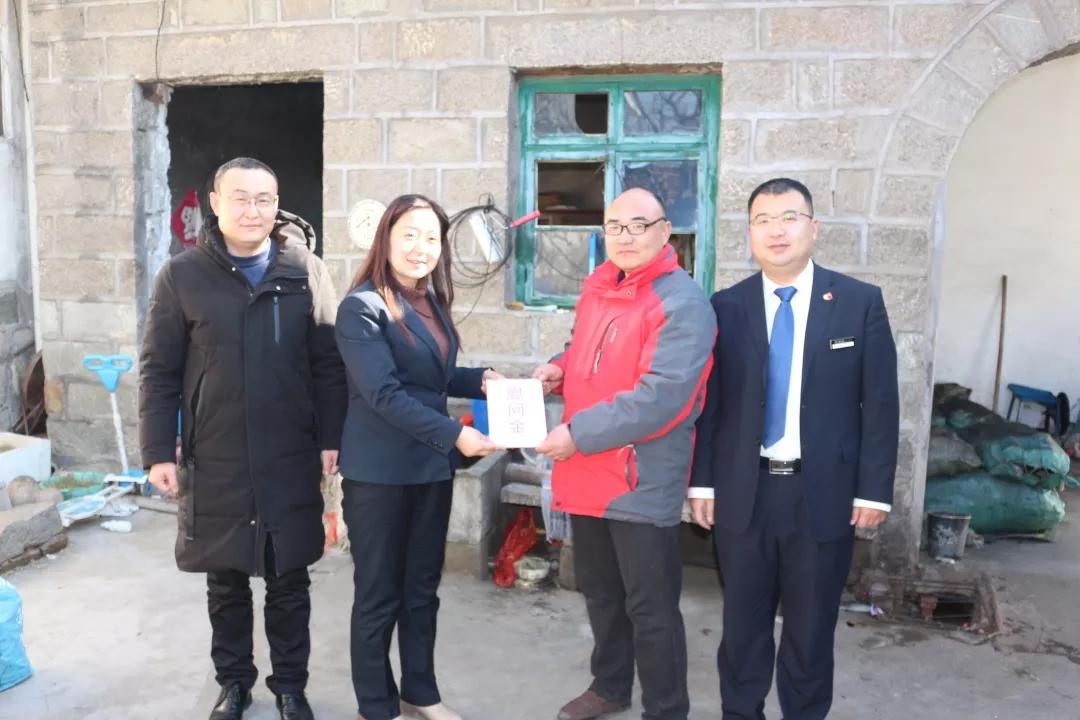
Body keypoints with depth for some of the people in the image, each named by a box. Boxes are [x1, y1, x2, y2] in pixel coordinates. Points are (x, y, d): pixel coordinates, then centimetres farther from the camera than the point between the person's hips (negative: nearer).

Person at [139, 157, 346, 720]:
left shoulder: (306, 271, 0)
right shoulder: (182, 276, -1)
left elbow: (329, 364, 1)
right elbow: (159, 371, 0)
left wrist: (330, 439, -3)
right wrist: (158, 451, -4)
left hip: (291, 463, 0)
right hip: (214, 464, 0)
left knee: (289, 583, 12)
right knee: (226, 584, 15)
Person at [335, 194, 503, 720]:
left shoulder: (431, 303, 9)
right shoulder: (362, 307, -14)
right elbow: (384, 393, -21)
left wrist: (480, 379, 0)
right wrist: (454, 435, -23)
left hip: (431, 467, 7)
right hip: (379, 472, -7)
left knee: (422, 588, 18)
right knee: (378, 596, 7)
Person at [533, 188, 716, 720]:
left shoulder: (682, 304, -17)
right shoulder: (596, 287, 8)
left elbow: (660, 397, -25)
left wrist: (578, 434, -23)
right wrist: (558, 369, 1)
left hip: (642, 482, -8)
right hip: (587, 472, 8)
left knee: (650, 608, 5)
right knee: (599, 591, 22)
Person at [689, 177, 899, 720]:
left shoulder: (860, 302, -2)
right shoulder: (725, 306, 1)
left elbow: (880, 404, -2)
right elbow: (708, 402, 2)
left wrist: (874, 490, -5)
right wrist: (702, 482, -1)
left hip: (824, 495, -1)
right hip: (742, 492, 1)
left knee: (811, 627, 14)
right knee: (743, 624, 14)